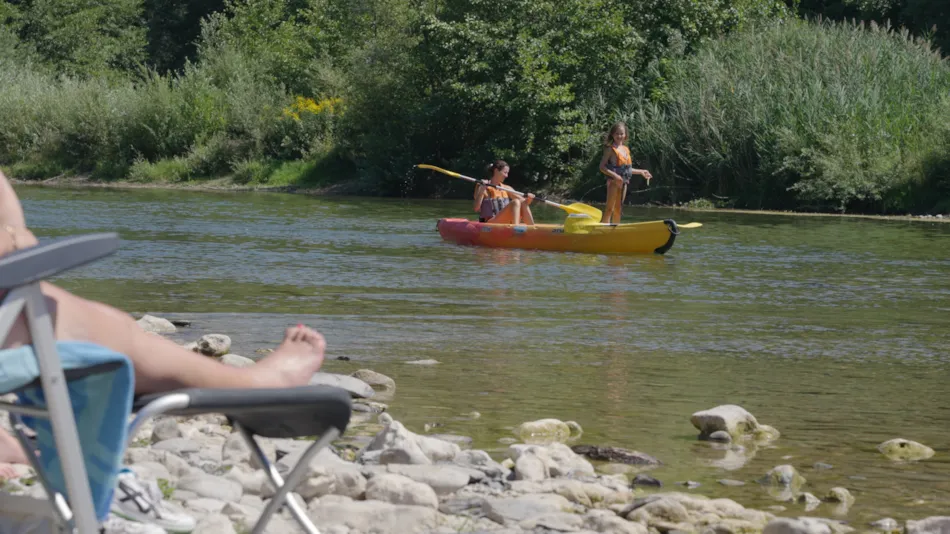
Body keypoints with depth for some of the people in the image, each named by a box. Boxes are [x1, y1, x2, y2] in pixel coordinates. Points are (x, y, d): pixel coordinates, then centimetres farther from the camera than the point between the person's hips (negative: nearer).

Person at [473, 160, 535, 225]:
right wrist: (482, 190, -22)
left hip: (506, 224, 6)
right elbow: (477, 208, -12)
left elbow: (524, 201, 10)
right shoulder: (482, 187, 0)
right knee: (515, 202, -24)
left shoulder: (507, 189, 16)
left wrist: (528, 199, -12)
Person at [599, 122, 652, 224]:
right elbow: (602, 167, -13)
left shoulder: (626, 149, 12)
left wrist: (640, 172, 19)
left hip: (624, 181, 7)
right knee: (610, 208, -10)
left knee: (618, 209, 12)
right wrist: (615, 176, -24)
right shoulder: (610, 149, -8)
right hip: (613, 181, -7)